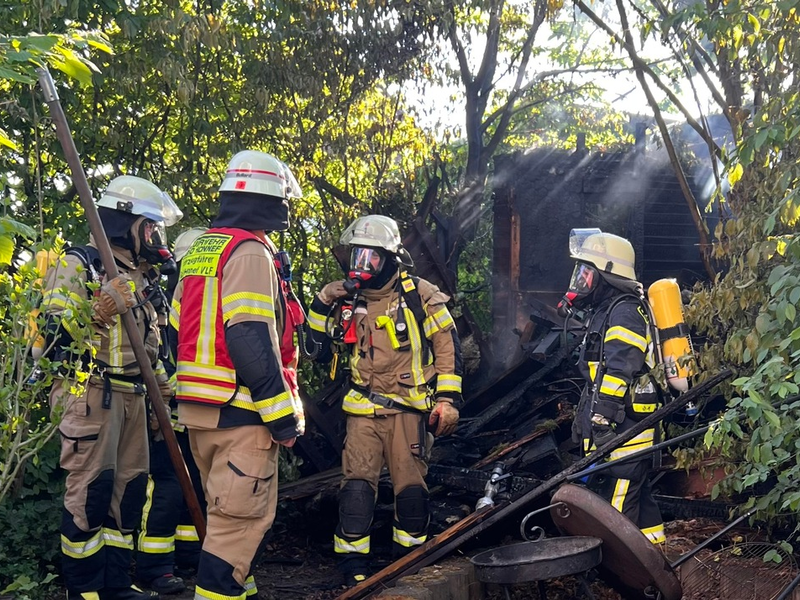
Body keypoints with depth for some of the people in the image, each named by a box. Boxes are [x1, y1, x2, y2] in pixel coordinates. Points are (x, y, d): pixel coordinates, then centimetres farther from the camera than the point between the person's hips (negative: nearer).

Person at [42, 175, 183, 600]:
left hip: (132, 396, 8)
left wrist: (162, 381, 20)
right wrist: (102, 307, -29)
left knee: (129, 485, 9)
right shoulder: (78, 265, -7)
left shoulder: (141, 275, 19)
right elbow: (55, 331, -16)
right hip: (90, 394, -8)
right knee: (90, 488, -7)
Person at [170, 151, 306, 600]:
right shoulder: (251, 252, -13)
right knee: (242, 517, -4)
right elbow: (250, 341, -22)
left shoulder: (199, 252, 16)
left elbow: (181, 330, 18)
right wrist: (284, 414, -18)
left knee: (230, 511, 21)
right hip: (239, 412, -10)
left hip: (198, 409, 10)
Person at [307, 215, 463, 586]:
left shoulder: (419, 294, -4)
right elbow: (318, 347, 11)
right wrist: (323, 304, -3)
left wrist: (448, 398, -5)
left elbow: (448, 346, -1)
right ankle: (353, 566, 0)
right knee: (357, 484, -7)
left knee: (411, 486, 2)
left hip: (409, 408, -2)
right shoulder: (350, 299, 7)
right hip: (363, 410, 2)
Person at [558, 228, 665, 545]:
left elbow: (617, 375, -23)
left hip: (625, 432, -11)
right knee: (638, 498, 16)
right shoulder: (605, 312, 21)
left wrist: (600, 425, -26)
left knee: (615, 510, -12)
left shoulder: (624, 313, -13)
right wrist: (583, 418, 27)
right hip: (620, 429, 11)